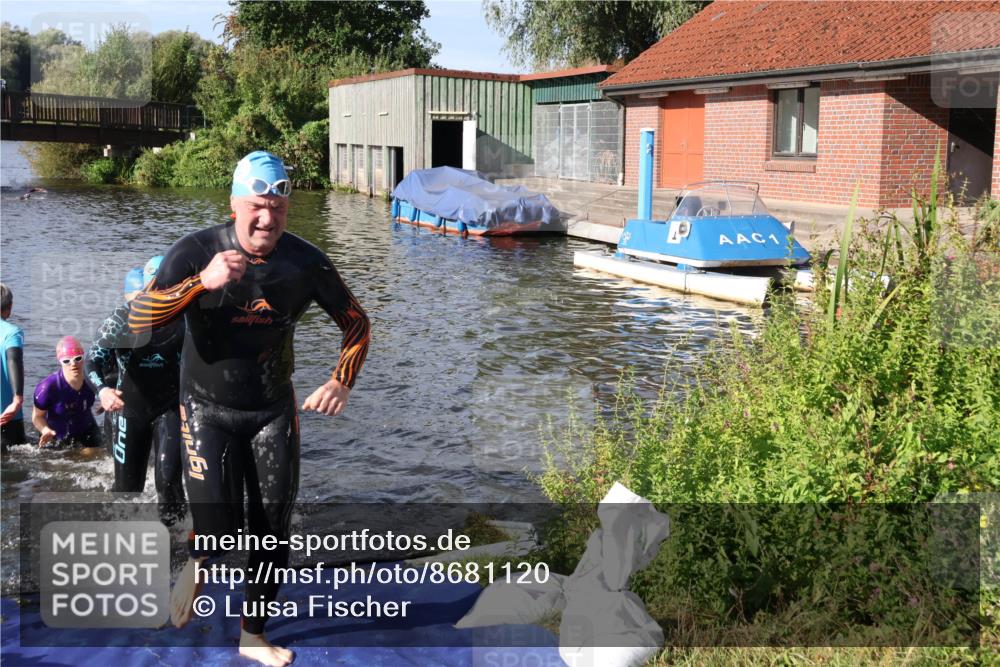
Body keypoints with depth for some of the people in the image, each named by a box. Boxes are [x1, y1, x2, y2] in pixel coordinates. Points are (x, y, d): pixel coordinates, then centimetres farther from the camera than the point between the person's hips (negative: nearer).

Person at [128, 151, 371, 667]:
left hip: (273, 410, 3)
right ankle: (198, 561, 23)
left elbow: (355, 322, 3)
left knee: (272, 529, 7)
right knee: (220, 529, -16)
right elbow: (138, 319, -24)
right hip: (208, 410, -2)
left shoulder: (305, 261, -9)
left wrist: (342, 381, -13)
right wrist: (203, 282, -38)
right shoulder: (196, 251, -15)